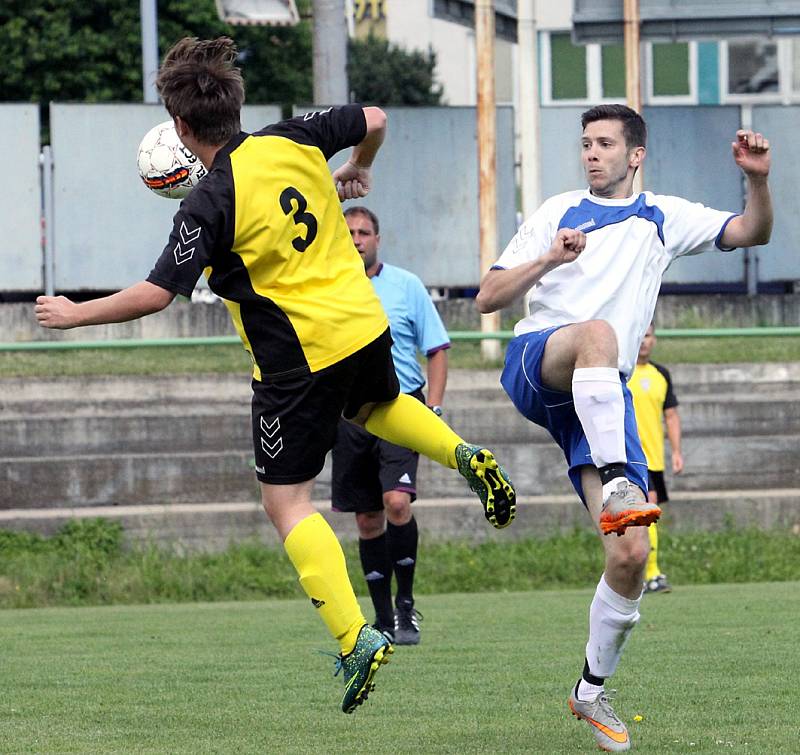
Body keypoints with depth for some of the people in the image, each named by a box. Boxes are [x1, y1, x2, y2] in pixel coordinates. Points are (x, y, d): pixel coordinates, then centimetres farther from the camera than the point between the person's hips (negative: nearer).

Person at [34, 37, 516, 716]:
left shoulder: (209, 205, -20)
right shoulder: (293, 142, -3)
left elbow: (156, 294, -21)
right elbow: (374, 121, 12)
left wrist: (73, 314, -8)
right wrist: (358, 172, 33)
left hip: (298, 359, -7)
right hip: (364, 323, 7)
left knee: (287, 503, 1)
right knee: (379, 406, 40)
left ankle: (355, 637, -10)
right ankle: (465, 457, 17)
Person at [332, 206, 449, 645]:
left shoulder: (406, 286, 2)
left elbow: (437, 350, 5)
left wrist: (433, 408, -5)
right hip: (349, 417, 3)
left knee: (397, 502, -21)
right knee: (368, 521, 5)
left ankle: (406, 604, -6)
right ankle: (383, 620, 14)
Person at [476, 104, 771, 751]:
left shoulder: (663, 217, 19)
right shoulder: (558, 213, 15)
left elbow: (751, 233, 12)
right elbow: (489, 297, 9)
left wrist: (758, 181, -8)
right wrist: (549, 259, -8)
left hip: (603, 397, 2)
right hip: (533, 364, -2)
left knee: (632, 553, -11)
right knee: (597, 331, -40)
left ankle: (592, 690, 7)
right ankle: (616, 483, -51)